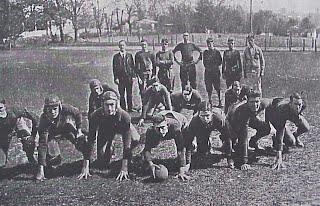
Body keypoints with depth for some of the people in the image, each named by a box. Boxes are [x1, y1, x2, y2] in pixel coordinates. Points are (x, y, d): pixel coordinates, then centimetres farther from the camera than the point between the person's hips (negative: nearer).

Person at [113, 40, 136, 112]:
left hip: (129, 77, 1)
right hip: (120, 78, -1)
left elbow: (132, 66, 9)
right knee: (121, 95, 0)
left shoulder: (129, 55, 10)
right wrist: (116, 78, -4)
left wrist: (133, 76, 1)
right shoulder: (116, 56, 6)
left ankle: (130, 108, 10)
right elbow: (114, 68, 4)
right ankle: (123, 108, 6)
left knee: (129, 94, 3)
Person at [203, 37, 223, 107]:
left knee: (217, 87, -2)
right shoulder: (205, 52, 11)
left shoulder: (217, 52, 0)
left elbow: (220, 62, 1)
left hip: (215, 72, -4)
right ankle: (210, 101, 14)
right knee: (208, 88, 5)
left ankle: (220, 102, 5)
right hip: (208, 72, 4)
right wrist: (206, 67, 1)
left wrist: (215, 66, -6)